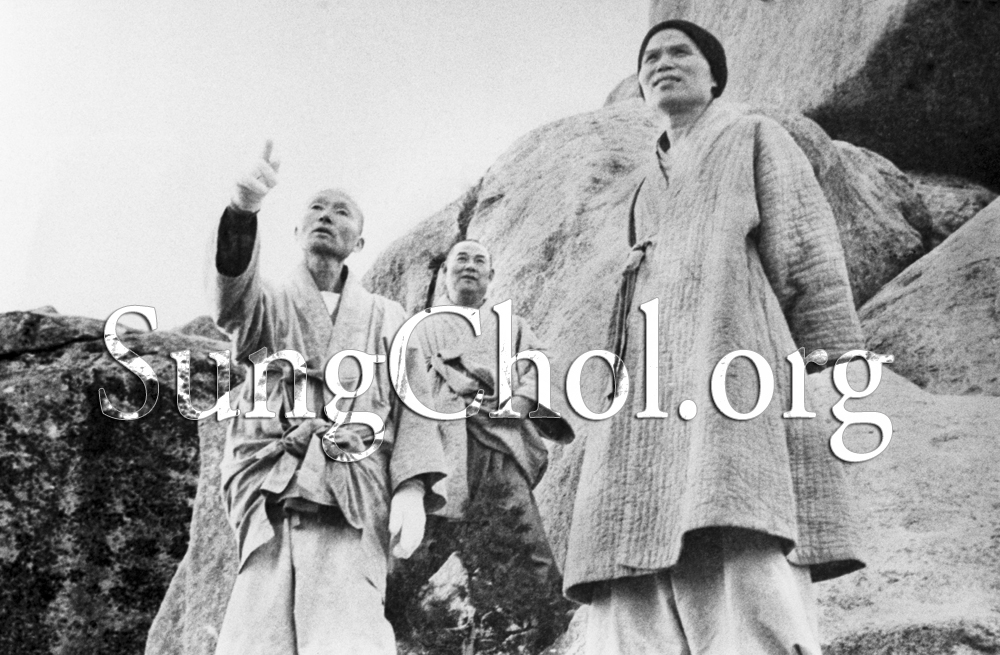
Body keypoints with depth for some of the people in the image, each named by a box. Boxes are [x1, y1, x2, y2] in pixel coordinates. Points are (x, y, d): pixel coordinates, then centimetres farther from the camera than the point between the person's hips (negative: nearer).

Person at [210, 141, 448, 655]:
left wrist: (411, 489, -8)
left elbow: (412, 409, 11)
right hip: (268, 499, 1)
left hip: (350, 506, 0)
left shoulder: (387, 318, 22)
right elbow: (232, 295, -4)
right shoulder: (268, 304, 21)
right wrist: (242, 208, -24)